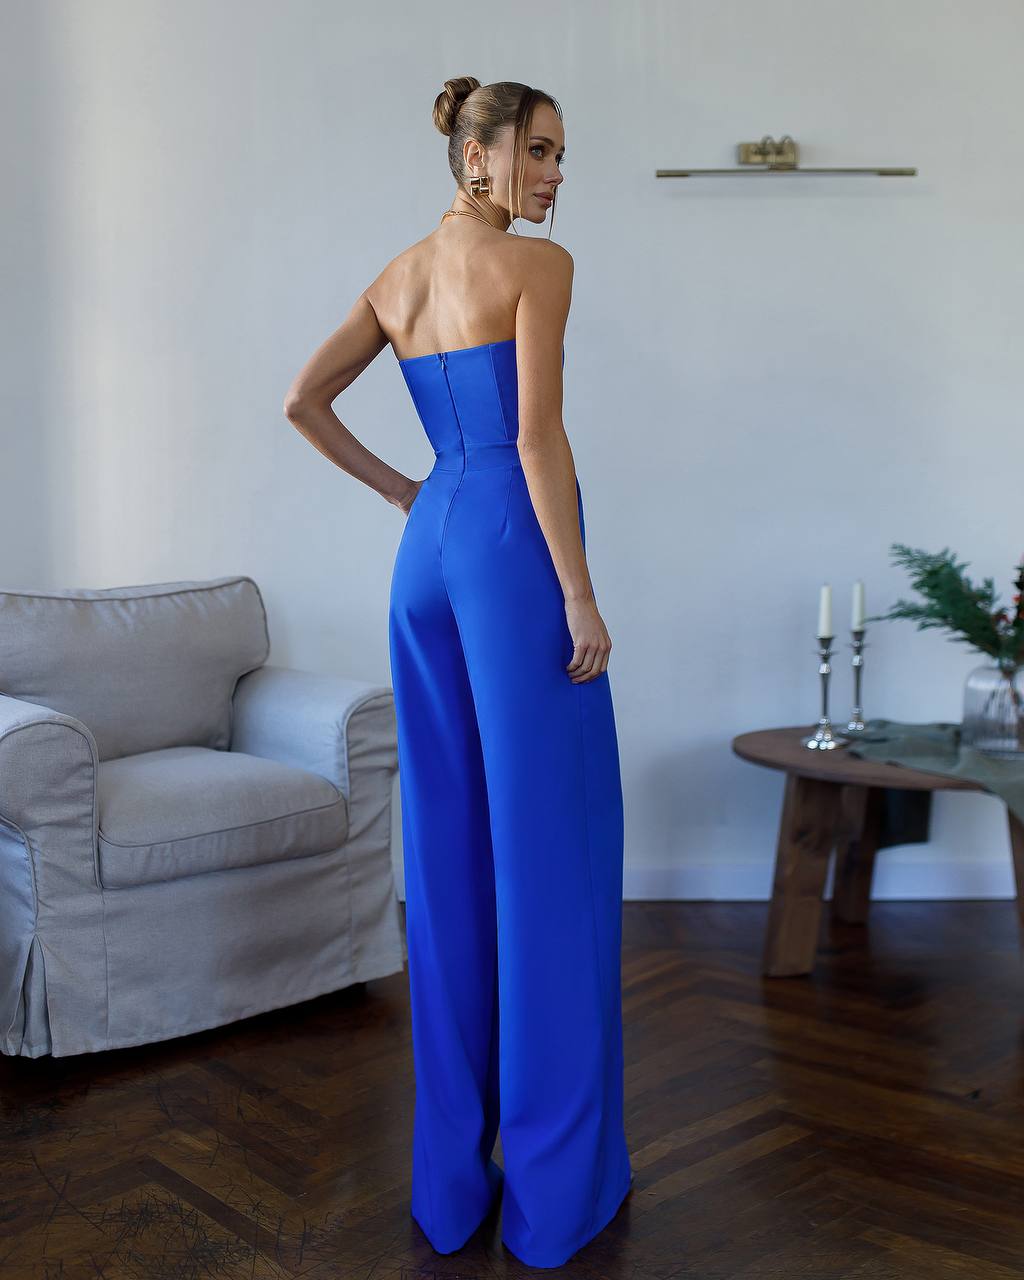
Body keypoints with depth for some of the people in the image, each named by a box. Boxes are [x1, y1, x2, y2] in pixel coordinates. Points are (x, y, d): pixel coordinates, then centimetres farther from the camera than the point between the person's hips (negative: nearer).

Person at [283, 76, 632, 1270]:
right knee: (547, 854, -1)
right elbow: (538, 437, -14)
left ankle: (452, 1168, 19)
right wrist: (582, 594, -12)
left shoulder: (396, 276, 15)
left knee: (448, 846, 11)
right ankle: (556, 1181, 9)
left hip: (427, 552, 7)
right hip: (514, 548, -7)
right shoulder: (540, 263, -6)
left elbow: (302, 400, 12)